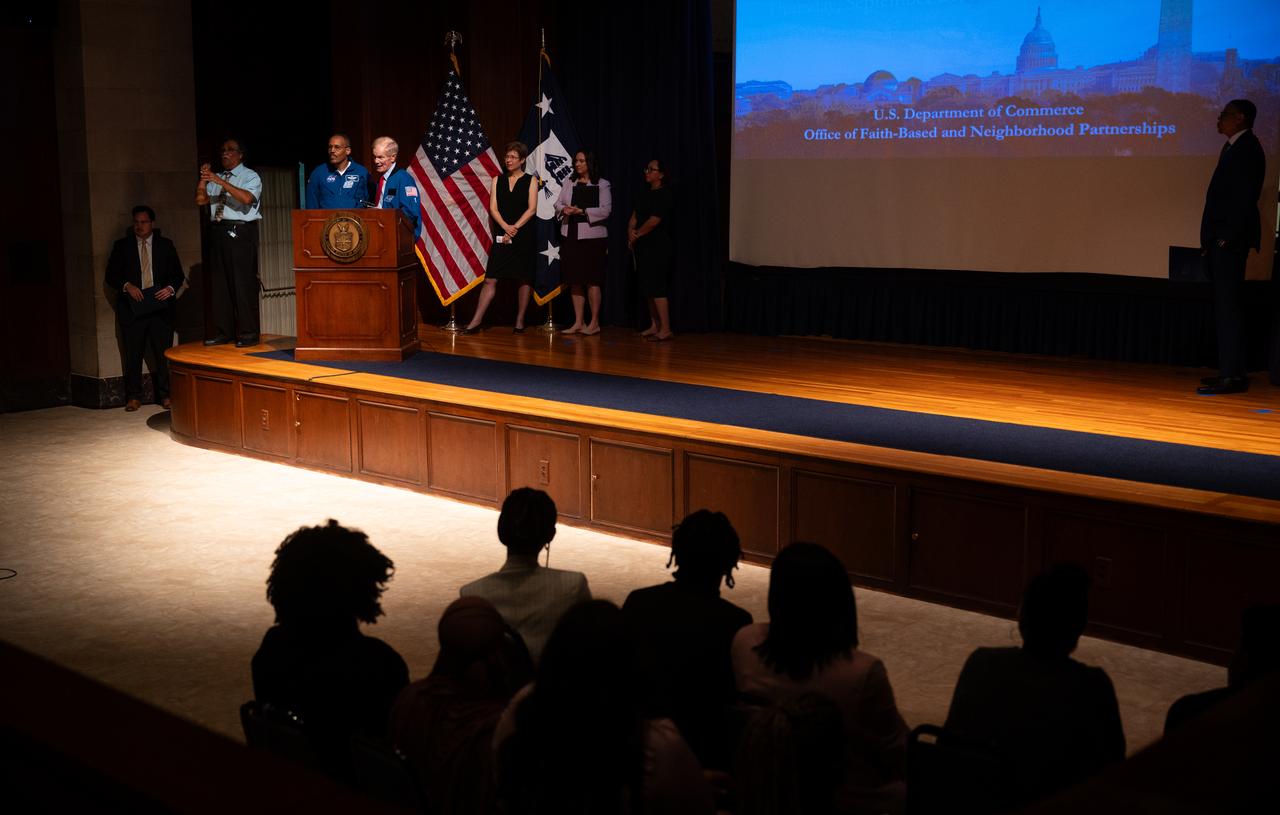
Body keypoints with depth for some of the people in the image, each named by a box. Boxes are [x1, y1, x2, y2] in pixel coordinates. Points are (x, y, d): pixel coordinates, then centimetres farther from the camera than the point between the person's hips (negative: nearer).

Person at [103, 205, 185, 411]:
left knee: (164, 353, -2)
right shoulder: (122, 246, 10)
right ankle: (133, 396, 8)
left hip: (160, 306, 0)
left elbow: (178, 274, 10)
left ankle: (165, 395, 6)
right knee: (133, 354, 1)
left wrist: (170, 288, -10)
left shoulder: (165, 245, 11)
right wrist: (126, 286, -11)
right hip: (132, 307, 0)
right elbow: (111, 275, 7)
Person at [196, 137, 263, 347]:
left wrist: (222, 182, -23)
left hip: (241, 233, -7)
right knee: (219, 283, 8)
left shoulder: (250, 176, 1)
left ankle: (248, 333, -4)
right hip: (218, 231, 7)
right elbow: (200, 199, 11)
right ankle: (223, 332, 15)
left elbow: (247, 198, -19)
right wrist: (203, 179, -2)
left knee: (244, 282, -8)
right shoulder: (216, 178, 21)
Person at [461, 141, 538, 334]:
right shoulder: (498, 180, 11)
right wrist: (506, 227, -13)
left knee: (524, 279, 2)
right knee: (490, 279, -3)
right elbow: (493, 208, 3)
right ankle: (476, 320, -3)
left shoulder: (530, 181, 4)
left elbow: (532, 209, -5)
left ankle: (520, 321, 11)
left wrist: (515, 228, -14)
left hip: (523, 236, -2)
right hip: (501, 236, 2)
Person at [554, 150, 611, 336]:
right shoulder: (569, 185, 15)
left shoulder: (602, 185, 0)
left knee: (592, 280, -4)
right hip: (571, 237, 5)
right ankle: (578, 322, 11)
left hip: (592, 237, -5)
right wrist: (564, 209, -10)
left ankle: (594, 322, 2)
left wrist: (582, 211, -15)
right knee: (575, 281, 6)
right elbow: (558, 204, 12)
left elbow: (605, 210, -9)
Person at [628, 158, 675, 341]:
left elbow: (653, 221, -17)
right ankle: (654, 326, 17)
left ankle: (666, 329, -11)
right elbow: (635, 216, 13)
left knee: (656, 288, -12)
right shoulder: (644, 193, 14)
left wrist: (637, 234, -5)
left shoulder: (663, 195, -10)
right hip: (643, 247, 9)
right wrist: (631, 233, -5)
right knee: (647, 288, 10)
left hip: (658, 248, -9)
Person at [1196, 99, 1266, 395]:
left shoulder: (1247, 149, -10)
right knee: (1225, 307, 11)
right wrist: (1213, 239, 14)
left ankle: (1233, 375, -9)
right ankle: (1230, 371, 15)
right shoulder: (1234, 147, 18)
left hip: (1230, 241, -10)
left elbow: (1246, 198, -18)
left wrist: (1227, 237, -20)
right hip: (1221, 240, 10)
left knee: (1227, 307, -10)